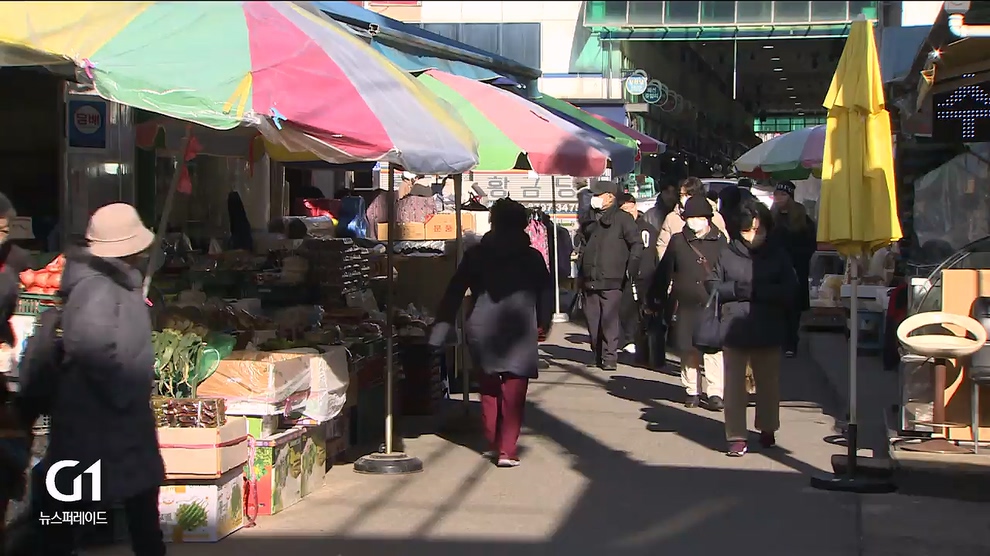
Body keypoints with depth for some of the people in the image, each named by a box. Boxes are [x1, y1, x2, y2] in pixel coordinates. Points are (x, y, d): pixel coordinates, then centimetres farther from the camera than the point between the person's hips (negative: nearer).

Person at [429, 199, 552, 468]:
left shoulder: (475, 255, 5)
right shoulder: (532, 258, 3)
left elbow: (454, 293, 4)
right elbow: (546, 293, 8)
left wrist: (441, 329, 7)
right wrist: (542, 324, 23)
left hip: (482, 329, 2)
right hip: (519, 331, -2)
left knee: (489, 385, 20)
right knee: (513, 391, 1)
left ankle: (492, 443, 25)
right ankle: (507, 449, -7)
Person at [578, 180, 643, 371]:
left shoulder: (622, 219, 0)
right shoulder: (591, 221, 18)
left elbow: (637, 244, -4)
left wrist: (630, 270, -12)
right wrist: (581, 273, 21)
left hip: (611, 281, -6)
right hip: (589, 281, 6)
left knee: (609, 319, -9)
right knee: (592, 319, 5)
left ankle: (610, 357, -5)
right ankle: (597, 355, 15)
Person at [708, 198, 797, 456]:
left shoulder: (777, 254, 1)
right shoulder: (727, 252, 1)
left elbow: (789, 289, -5)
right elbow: (714, 286, 3)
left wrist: (756, 290, -15)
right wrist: (738, 289, -14)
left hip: (769, 330, 1)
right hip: (734, 328, -1)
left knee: (768, 382, 13)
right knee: (735, 384, 0)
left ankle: (767, 429, 31)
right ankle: (736, 436, 6)